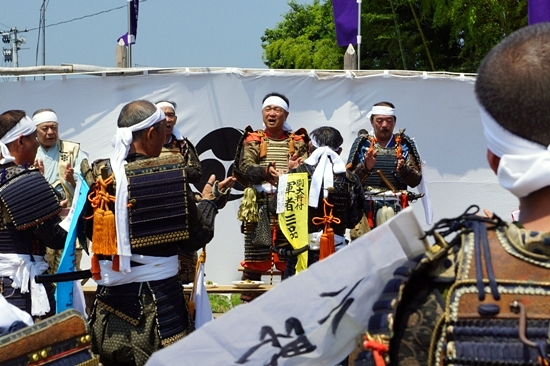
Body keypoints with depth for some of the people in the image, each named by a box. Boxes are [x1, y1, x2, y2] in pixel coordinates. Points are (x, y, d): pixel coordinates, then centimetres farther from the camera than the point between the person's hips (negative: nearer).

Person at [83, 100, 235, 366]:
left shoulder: (100, 175, -3)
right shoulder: (170, 175, -13)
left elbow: (88, 234, 8)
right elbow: (195, 237, -5)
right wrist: (210, 201, 11)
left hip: (109, 294, 4)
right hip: (157, 296, -4)